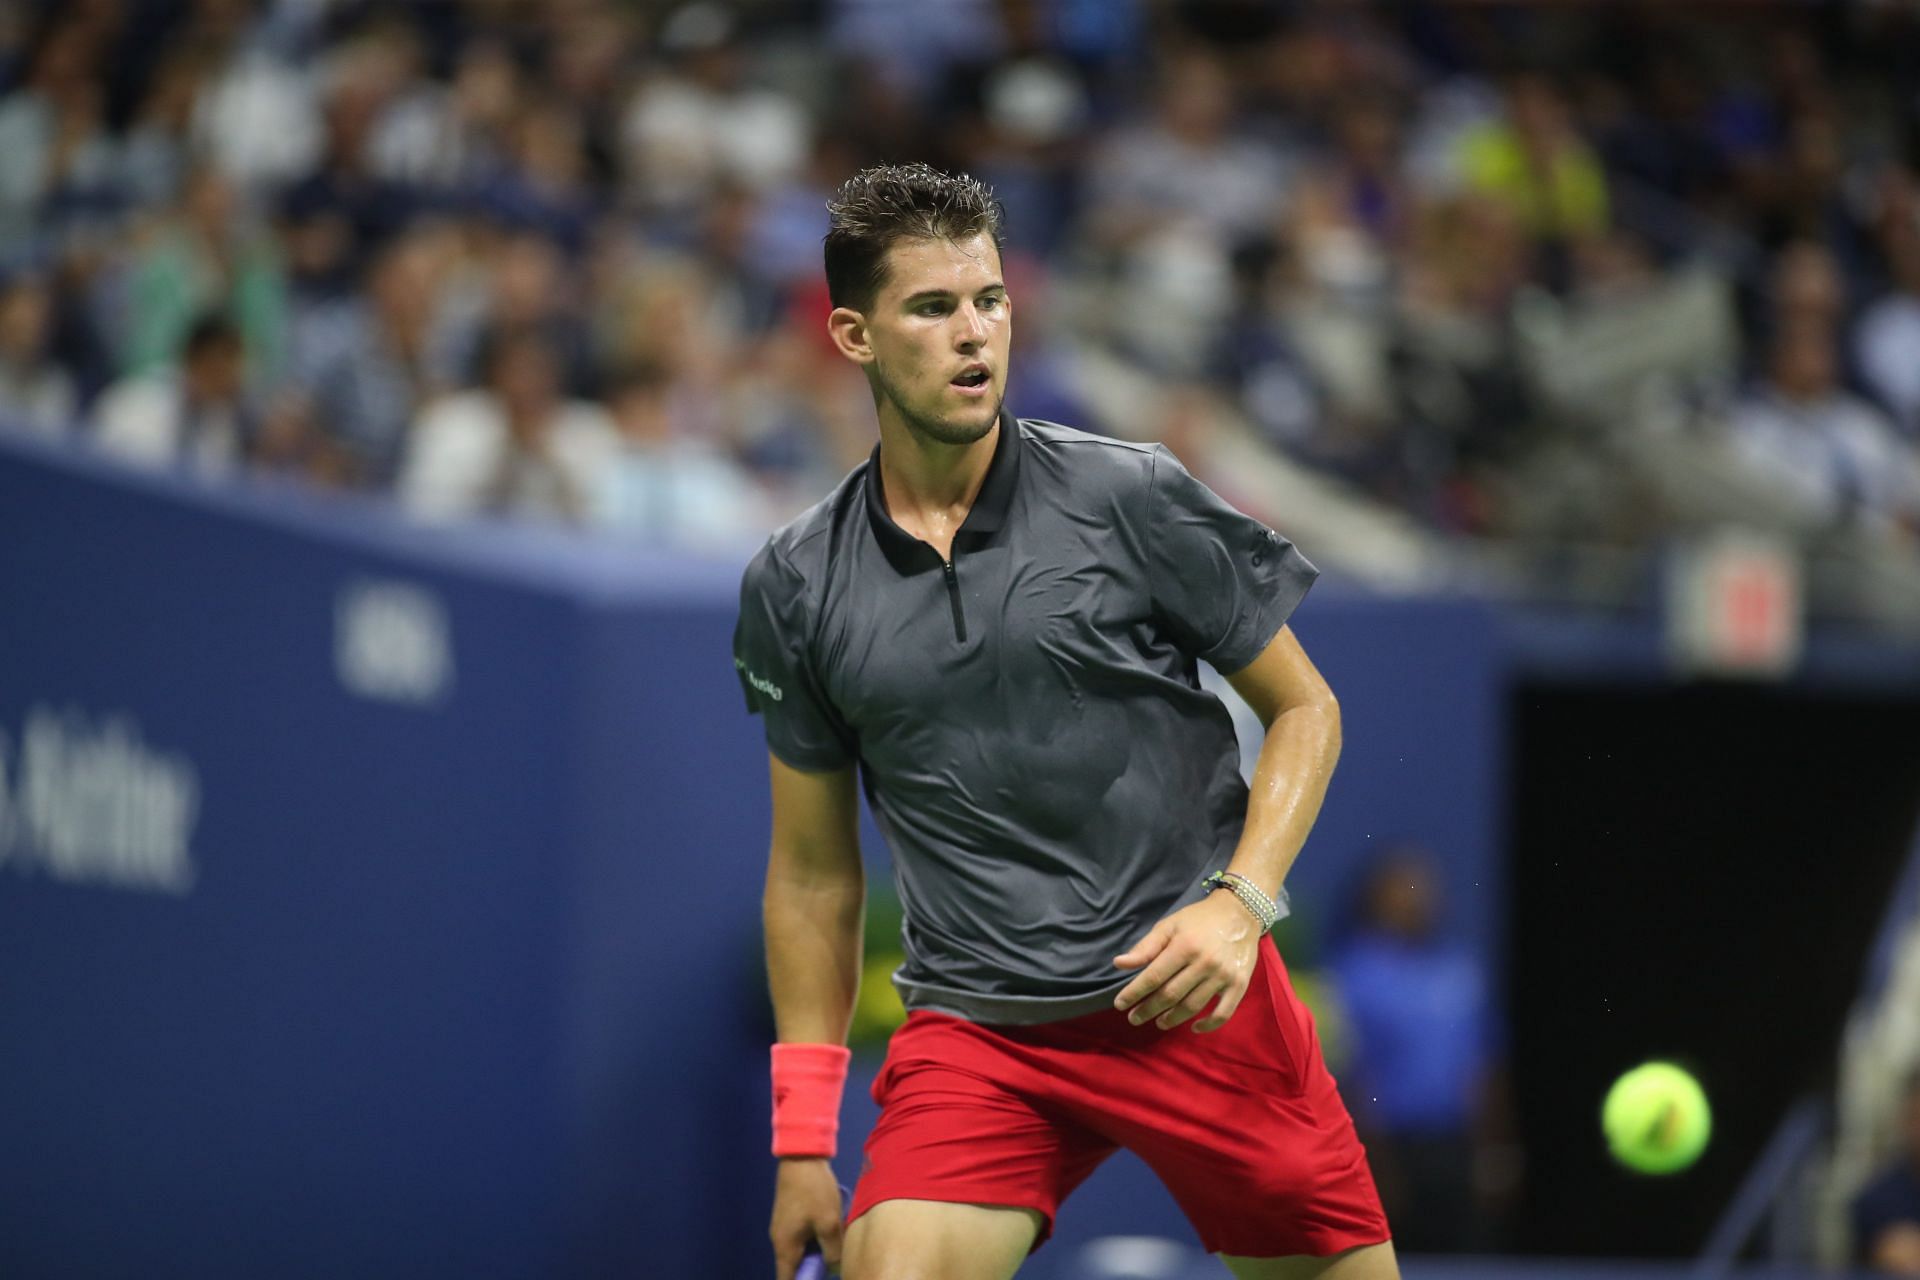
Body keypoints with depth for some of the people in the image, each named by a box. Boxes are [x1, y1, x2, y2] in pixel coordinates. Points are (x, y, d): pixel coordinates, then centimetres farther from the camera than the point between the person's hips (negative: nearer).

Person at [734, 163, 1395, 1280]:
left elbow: (1305, 706, 5)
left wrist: (1241, 902, -12)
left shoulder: (1131, 496, -3)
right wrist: (804, 1140, 10)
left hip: (1191, 996, -1)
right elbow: (814, 869, 13)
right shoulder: (796, 588, 5)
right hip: (974, 1037, 1)